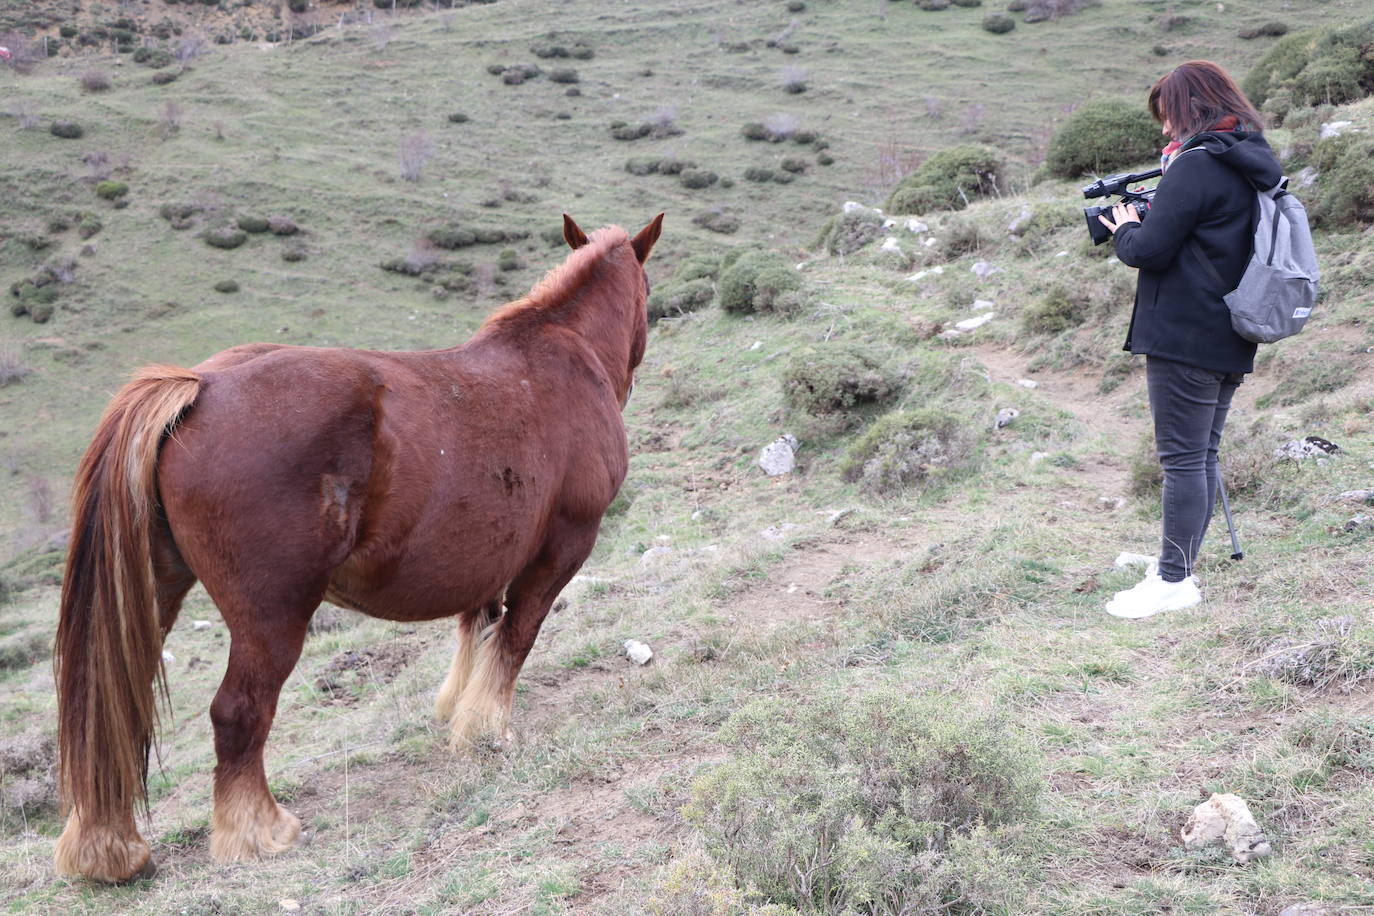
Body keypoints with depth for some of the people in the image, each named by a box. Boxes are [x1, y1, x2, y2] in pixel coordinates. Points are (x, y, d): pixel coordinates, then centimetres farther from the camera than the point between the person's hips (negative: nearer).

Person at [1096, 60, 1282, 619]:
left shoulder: (1195, 165, -15)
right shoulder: (1255, 165, 14)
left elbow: (1151, 250, -17)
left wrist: (1125, 230, 3)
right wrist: (1149, 221, 13)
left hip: (1184, 337, -9)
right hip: (1230, 341, 9)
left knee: (1182, 458, -5)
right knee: (1203, 455, 13)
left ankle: (1174, 580, 0)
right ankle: (1179, 565, 22)